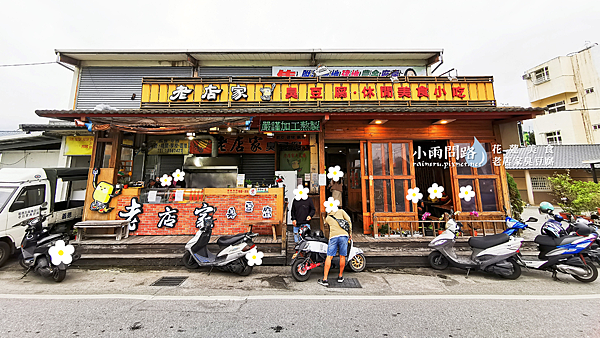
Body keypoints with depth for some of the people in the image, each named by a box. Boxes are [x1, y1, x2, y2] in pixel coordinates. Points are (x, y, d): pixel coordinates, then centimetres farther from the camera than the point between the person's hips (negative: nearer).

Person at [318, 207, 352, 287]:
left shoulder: (327, 218, 24)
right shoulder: (341, 211, 19)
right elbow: (349, 220, 9)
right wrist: (350, 232, 15)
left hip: (333, 236, 0)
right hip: (343, 235, 0)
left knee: (329, 257, 0)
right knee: (342, 256, 11)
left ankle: (325, 279, -1)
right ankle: (340, 277, 23)